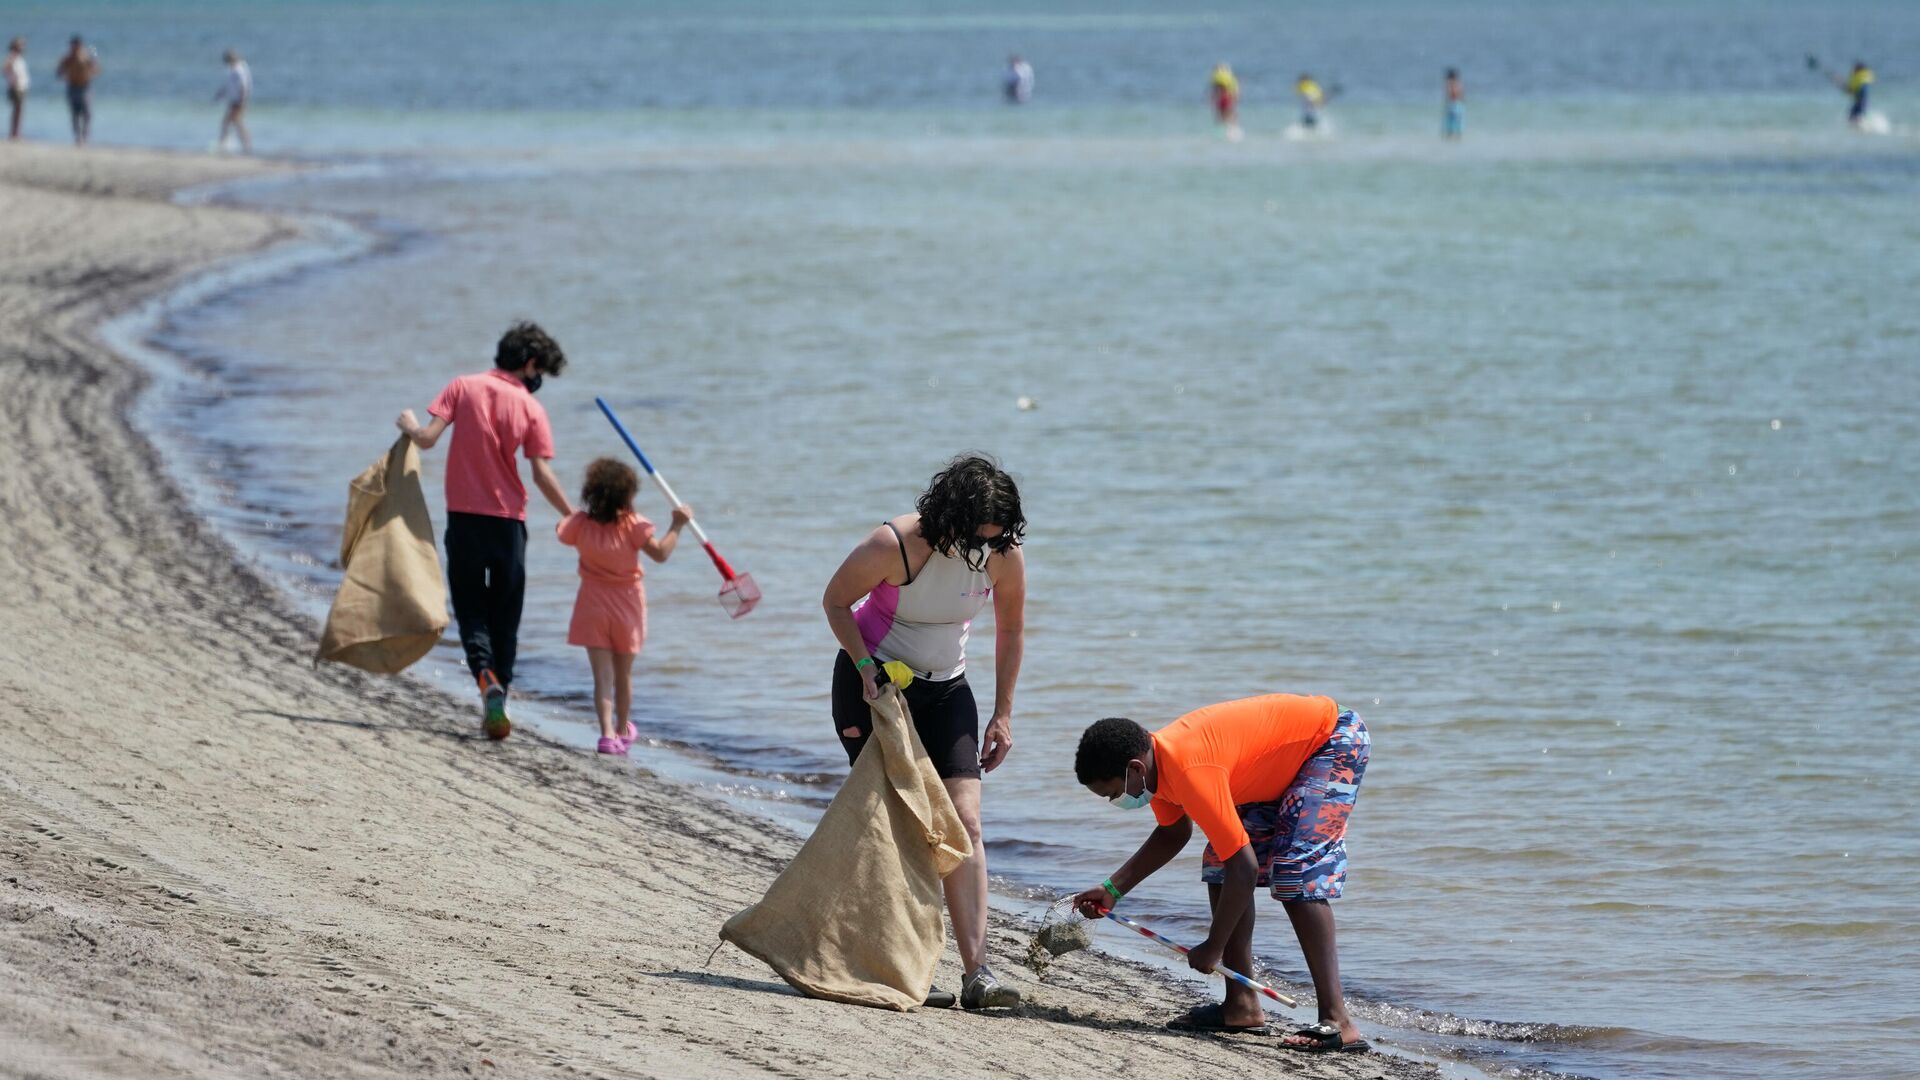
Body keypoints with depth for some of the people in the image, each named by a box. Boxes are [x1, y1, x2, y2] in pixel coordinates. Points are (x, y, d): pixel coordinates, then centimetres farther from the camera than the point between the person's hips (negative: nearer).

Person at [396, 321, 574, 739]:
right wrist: (573, 518, 3)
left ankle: (486, 674, -21)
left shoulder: (463, 387, -1)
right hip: (508, 519, -1)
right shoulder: (530, 408, -4)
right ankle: (498, 698, 9)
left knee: (470, 607, 6)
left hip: (463, 516, 1)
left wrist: (409, 425, 15)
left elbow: (427, 438, -8)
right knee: (504, 615, 10)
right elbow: (543, 475, -8)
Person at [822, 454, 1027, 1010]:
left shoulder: (1004, 554, -14)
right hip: (874, 684, -4)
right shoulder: (895, 546, -25)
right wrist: (866, 669, -21)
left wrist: (1003, 714, 5)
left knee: (964, 823, -10)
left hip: (945, 690, 4)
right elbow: (835, 601, -9)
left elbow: (1011, 630, 4)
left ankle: (976, 971, -15)